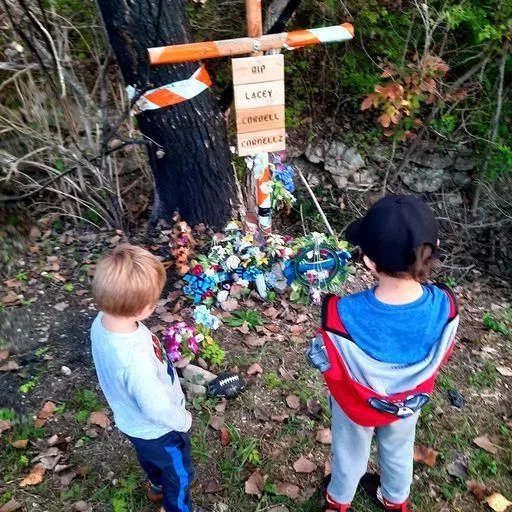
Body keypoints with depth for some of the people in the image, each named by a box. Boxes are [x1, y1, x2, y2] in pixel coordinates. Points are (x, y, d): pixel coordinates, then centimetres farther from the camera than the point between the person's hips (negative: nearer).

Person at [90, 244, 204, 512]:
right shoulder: (136, 358, -47)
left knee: (150, 458, 38)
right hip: (157, 429, -7)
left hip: (130, 420, 7)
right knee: (179, 473, 25)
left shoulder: (102, 321, -22)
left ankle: (157, 485, 66)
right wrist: (183, 420, -13)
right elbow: (158, 409, -33)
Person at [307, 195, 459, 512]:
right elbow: (438, 359, -11)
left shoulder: (344, 315, -43)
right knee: (399, 450, 33)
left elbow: (324, 363, -22)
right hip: (409, 403, 3)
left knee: (351, 453, 29)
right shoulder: (445, 306, -31)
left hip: (357, 404, -2)